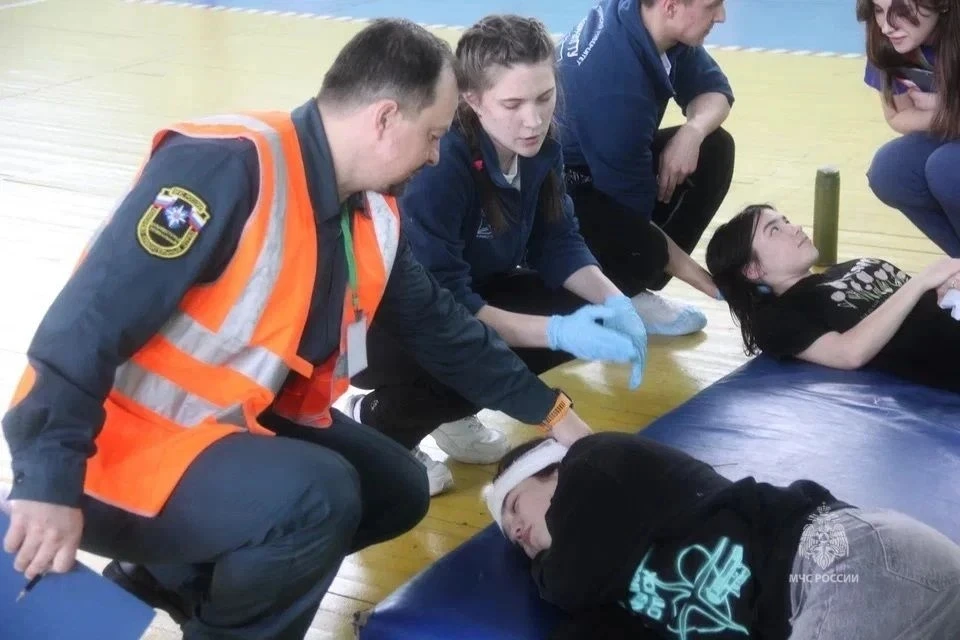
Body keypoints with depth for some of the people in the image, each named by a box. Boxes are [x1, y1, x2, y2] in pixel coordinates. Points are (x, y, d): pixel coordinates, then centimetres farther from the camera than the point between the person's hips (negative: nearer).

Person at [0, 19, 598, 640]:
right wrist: (50, 484, -32)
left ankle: (175, 577, 16)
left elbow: (438, 324, 17)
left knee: (398, 490, 11)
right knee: (317, 497, -29)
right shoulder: (227, 165, -27)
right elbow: (90, 315, -29)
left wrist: (549, 410, 20)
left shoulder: (372, 214, 2)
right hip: (118, 443, -9)